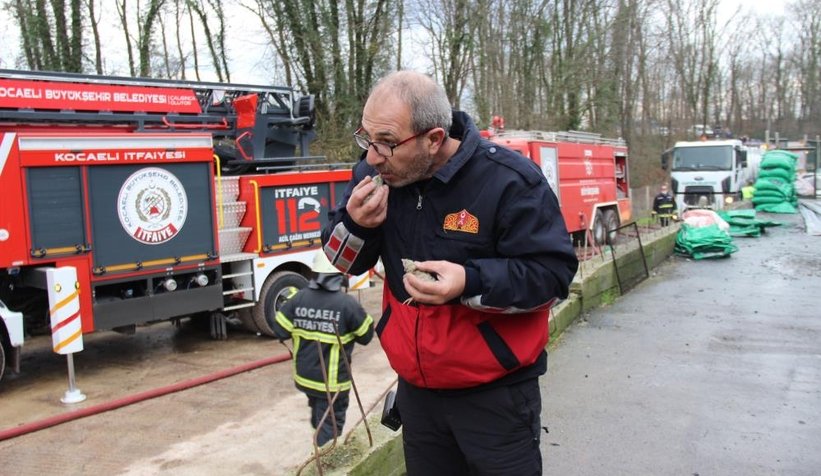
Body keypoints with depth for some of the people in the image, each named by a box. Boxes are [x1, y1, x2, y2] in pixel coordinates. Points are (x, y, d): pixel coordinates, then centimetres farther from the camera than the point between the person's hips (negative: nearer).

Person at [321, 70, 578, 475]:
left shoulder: (509, 180, -19)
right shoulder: (374, 175, -2)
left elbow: (553, 272, -16)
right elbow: (343, 262, 6)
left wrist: (471, 282, -32)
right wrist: (354, 224, -18)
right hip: (415, 388, 5)